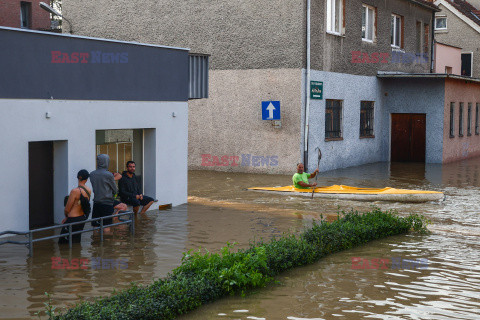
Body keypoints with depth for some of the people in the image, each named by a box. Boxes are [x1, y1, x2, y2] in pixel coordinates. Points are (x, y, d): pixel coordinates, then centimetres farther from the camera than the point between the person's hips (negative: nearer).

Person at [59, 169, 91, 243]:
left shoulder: (75, 191, -20)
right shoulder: (89, 191, 1)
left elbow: (67, 209, -12)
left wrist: (66, 216, 12)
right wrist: (67, 218, 18)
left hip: (73, 220, -7)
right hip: (83, 218, 7)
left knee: (62, 243, 1)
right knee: (76, 242, 16)